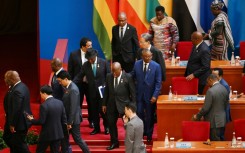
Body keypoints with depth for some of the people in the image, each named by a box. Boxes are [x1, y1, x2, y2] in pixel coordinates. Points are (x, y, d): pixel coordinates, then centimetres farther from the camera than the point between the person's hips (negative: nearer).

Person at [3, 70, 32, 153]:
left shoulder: (17, 91, -28)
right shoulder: (21, 86, 5)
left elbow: (16, 109, -26)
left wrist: (12, 124, -20)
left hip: (19, 122, -10)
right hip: (21, 120, 10)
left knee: (19, 143, 2)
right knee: (7, 137, 20)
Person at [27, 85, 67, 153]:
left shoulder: (44, 105, -18)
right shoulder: (60, 102, 1)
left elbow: (41, 121, -16)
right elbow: (64, 119, 5)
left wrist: (32, 120, 1)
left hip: (47, 134, -6)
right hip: (58, 133, 6)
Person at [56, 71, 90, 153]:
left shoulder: (73, 89, -23)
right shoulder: (68, 87, 5)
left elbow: (73, 108, -24)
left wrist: (70, 122, -21)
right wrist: (67, 121, 15)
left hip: (73, 119, -9)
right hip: (67, 118, 9)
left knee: (77, 139, 2)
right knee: (64, 138, 15)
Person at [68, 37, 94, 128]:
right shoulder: (74, 55, -9)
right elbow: (70, 70, -3)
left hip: (90, 83, 1)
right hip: (78, 83, -1)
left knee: (91, 103, 14)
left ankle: (91, 121, 30)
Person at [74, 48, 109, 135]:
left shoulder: (103, 63, -8)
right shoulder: (86, 65, -2)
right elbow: (79, 76, -2)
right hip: (92, 91, 3)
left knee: (103, 109, 1)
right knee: (94, 111, 9)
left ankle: (106, 127, 20)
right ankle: (96, 128, 23)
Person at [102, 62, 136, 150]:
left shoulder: (128, 77, -10)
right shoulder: (109, 76, 1)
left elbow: (133, 92, -6)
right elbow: (106, 91, 9)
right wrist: (104, 104, 9)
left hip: (124, 105, -4)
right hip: (112, 105, 4)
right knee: (111, 123, 10)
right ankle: (114, 142, 24)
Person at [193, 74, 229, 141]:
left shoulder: (211, 91, -20)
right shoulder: (225, 89, 2)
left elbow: (206, 108, -18)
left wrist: (197, 116, -4)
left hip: (214, 121, -7)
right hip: (222, 120, 7)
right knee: (221, 141, 16)